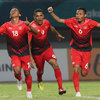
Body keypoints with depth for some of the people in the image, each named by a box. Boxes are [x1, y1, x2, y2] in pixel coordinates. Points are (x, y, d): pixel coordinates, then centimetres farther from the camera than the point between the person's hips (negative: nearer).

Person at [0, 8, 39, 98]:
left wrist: (29, 25, -32)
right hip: (14, 53, 0)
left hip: (25, 52, 0)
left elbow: (36, 32, -14)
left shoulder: (24, 24, -6)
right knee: (17, 71, -18)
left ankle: (29, 91, 22)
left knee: (27, 73, 2)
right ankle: (19, 80, 17)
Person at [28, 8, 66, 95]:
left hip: (47, 48, 3)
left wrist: (57, 34, 35)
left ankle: (60, 88, -18)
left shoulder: (46, 22, -8)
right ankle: (40, 81, 49)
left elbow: (51, 28, 18)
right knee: (40, 71, 9)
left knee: (55, 64, -18)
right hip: (36, 51, -3)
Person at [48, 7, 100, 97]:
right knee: (76, 69, -18)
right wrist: (51, 12, -16)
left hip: (86, 50, 0)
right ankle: (77, 91, -10)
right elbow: (59, 20, -5)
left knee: (84, 74, 2)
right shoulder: (72, 21, -10)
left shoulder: (89, 22, -14)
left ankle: (85, 68, 41)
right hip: (75, 49, 0)